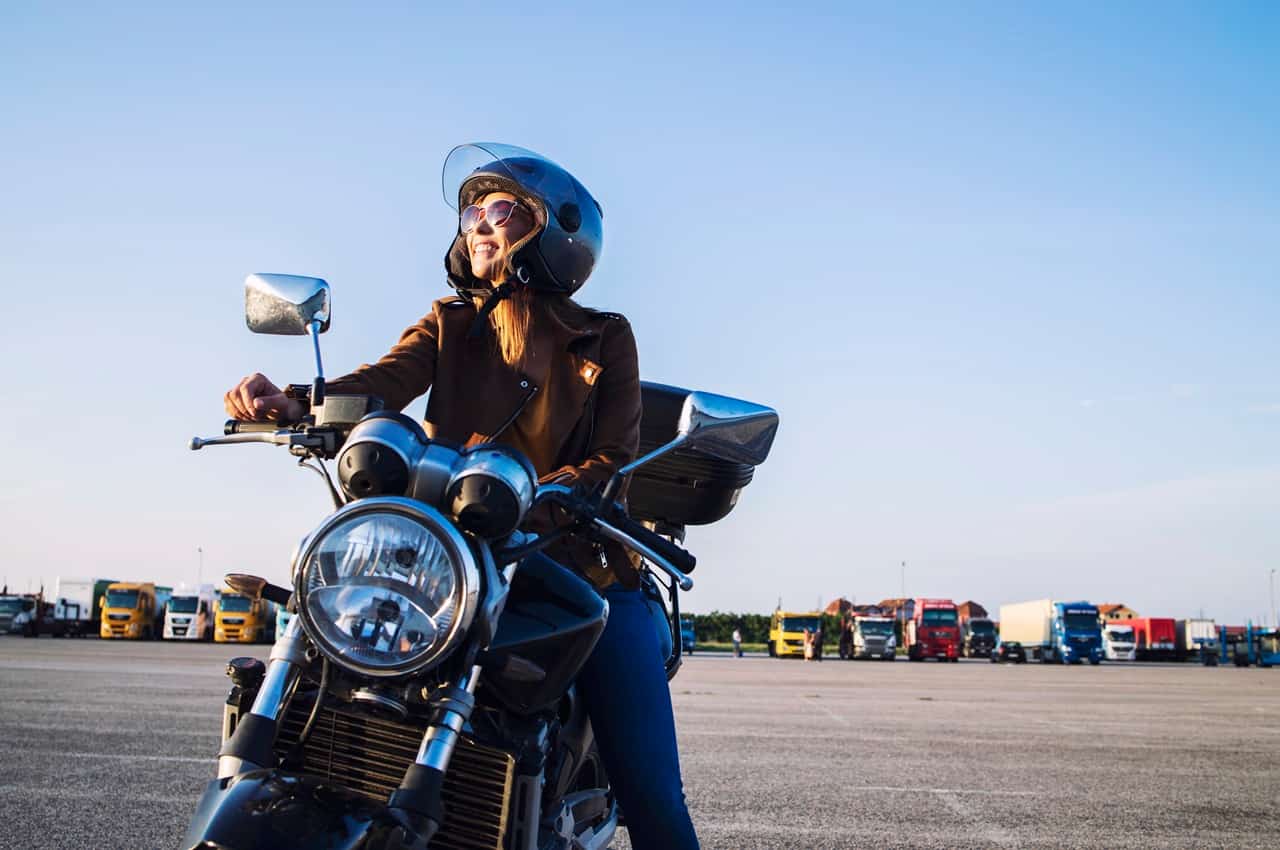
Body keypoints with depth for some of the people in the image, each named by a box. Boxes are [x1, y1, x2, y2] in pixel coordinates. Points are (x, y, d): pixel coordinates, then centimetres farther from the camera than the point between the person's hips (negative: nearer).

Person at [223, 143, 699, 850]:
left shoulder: (604, 338, 10)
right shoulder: (449, 325, 15)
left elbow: (616, 455, -4)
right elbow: (381, 383, -5)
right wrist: (292, 406, -27)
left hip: (584, 562, -1)